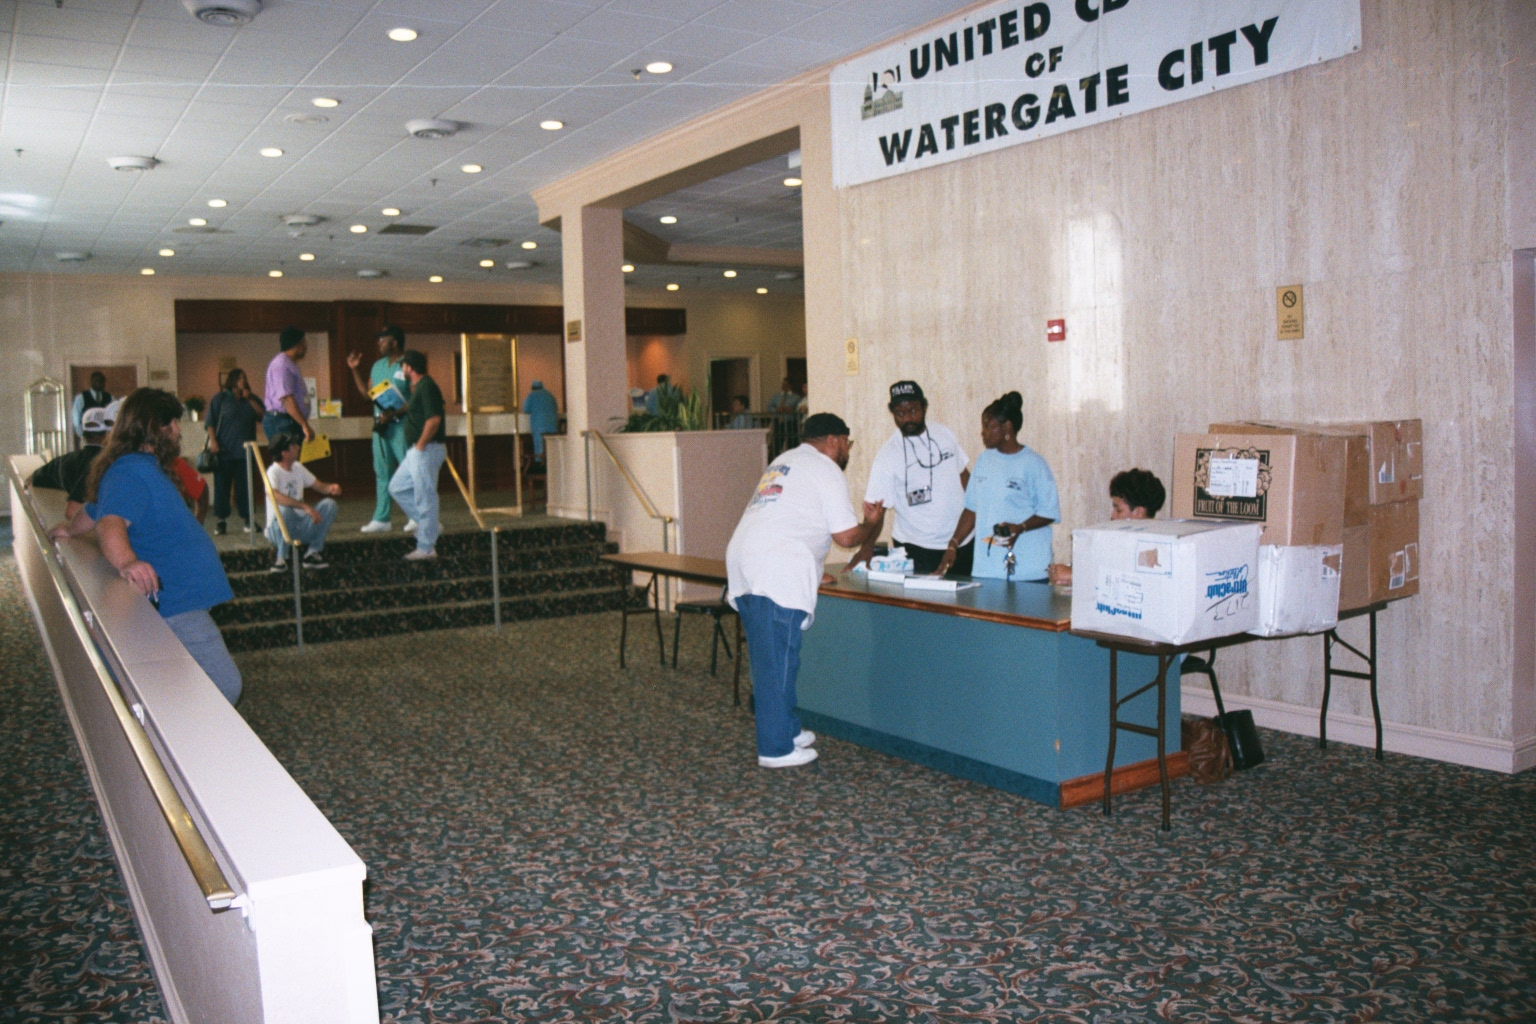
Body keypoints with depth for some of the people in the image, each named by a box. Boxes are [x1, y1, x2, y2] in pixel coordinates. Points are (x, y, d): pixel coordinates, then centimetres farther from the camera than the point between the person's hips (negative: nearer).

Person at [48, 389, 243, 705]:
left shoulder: (144, 466, 16)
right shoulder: (130, 472, -17)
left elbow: (94, 511, 33)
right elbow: (110, 524, -35)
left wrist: (69, 529, 54)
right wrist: (126, 562, -55)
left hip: (182, 602, 11)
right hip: (175, 607, -11)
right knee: (225, 687, -15)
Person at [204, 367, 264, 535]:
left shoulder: (252, 399, 15)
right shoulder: (220, 398, 6)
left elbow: (263, 416, 1)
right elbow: (210, 422, 0)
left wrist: (249, 398, -3)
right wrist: (213, 441, -11)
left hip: (245, 450, 2)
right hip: (224, 451, -2)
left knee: (244, 486, 2)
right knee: (222, 485, -1)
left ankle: (248, 519, 6)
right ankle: (221, 521, 3)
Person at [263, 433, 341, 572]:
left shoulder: (298, 467, 7)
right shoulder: (273, 472, -16)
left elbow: (318, 486, 13)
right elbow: (274, 496, -35)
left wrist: (331, 488, -13)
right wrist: (305, 507, -44)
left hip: (301, 527, 6)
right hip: (279, 528, -6)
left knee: (329, 504, -12)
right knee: (284, 508, -37)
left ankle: (312, 553, -6)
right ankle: (281, 558, -19)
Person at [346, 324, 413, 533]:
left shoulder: (407, 366, -8)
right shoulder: (378, 366, 17)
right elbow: (368, 393, 21)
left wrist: (394, 412, -23)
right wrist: (355, 370, 16)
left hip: (401, 425, -8)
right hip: (380, 426, 8)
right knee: (382, 473, 10)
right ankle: (381, 518, 14)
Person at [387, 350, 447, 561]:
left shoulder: (426, 387, -15)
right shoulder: (418, 387, 17)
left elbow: (434, 419, -25)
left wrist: (420, 444, -20)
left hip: (426, 450, -11)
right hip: (415, 452, 11)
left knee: (425, 497, -6)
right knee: (397, 487, 17)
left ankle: (426, 548, 0)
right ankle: (429, 525, 19)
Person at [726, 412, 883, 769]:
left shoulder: (785, 462, 27)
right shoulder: (826, 472, -1)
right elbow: (847, 536, -3)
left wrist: (812, 571, 34)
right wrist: (872, 524, 17)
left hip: (743, 564, 9)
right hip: (776, 575, -9)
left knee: (767, 658, 15)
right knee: (778, 663, -4)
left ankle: (787, 730, 27)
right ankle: (776, 749, 0)